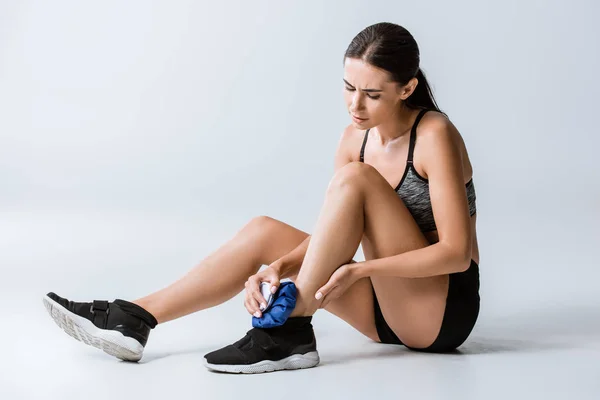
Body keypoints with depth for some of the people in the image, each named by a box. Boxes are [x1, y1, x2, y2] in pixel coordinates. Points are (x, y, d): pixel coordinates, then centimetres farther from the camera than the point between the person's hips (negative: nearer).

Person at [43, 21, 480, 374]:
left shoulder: (435, 135, -17)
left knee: (354, 179, -25)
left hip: (445, 309, -6)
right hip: (391, 305, 6)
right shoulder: (355, 137, 3)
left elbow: (455, 251, -22)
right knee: (263, 232, -7)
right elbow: (330, 231, -1)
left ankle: (291, 329, -24)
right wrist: (277, 268, -19)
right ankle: (133, 320, -7)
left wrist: (362, 269, -31)